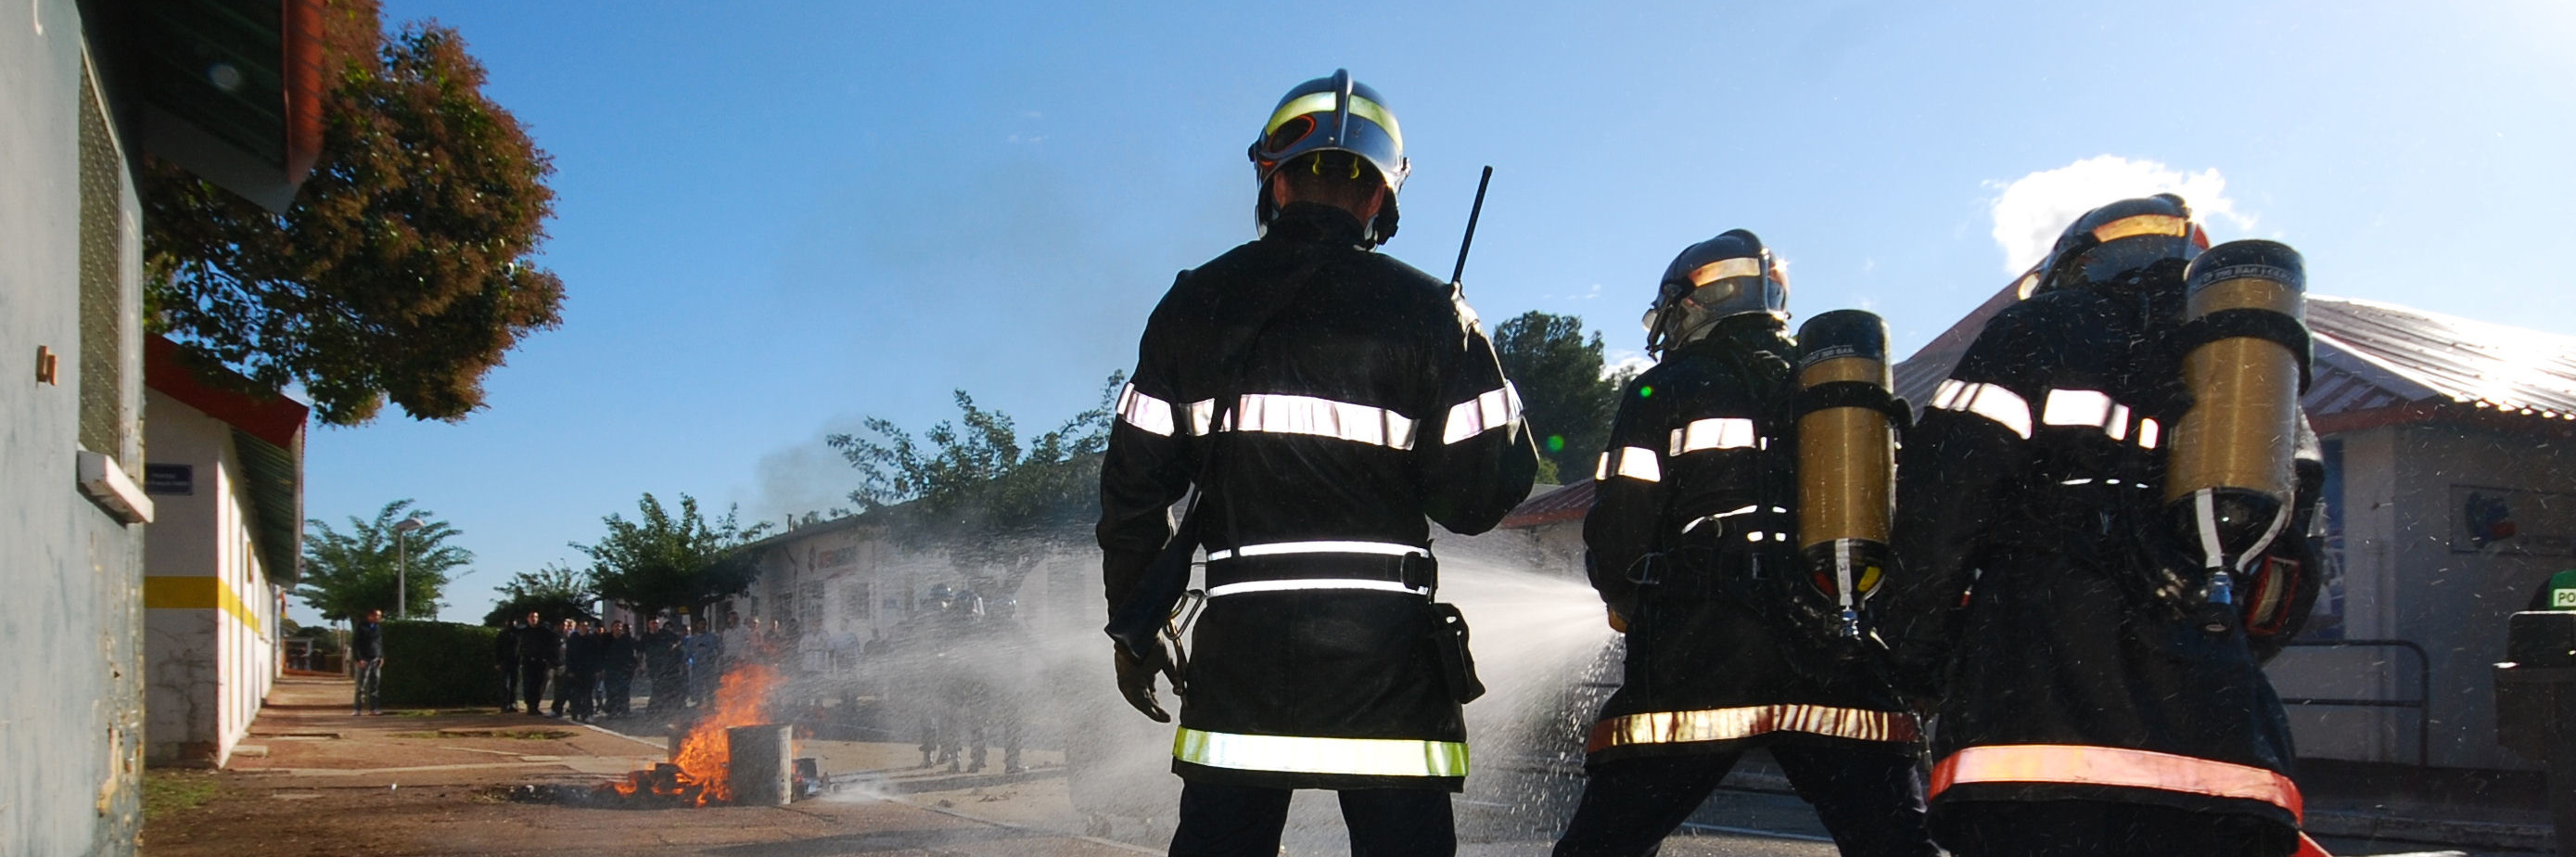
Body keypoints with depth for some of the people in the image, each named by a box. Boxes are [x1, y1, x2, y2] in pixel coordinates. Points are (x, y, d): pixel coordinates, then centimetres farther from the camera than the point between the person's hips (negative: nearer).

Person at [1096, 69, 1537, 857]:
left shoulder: (1195, 304, 5)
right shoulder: (1427, 311, -3)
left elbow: (1133, 484, 6)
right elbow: (1476, 499, -4)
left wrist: (1133, 626, 17)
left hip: (1239, 643, 2)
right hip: (1384, 646, -2)